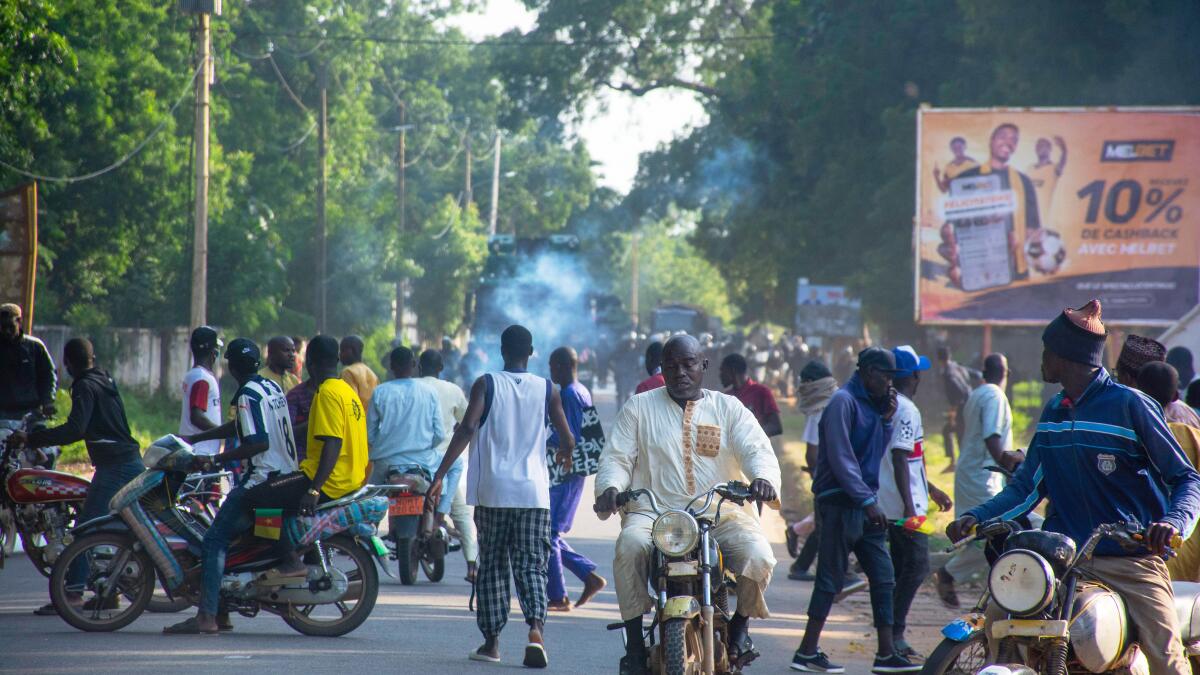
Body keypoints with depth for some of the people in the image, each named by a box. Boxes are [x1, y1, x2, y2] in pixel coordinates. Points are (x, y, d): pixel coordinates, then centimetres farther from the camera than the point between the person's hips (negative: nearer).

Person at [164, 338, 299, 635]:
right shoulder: (272, 386, 15)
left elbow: (259, 442, -25)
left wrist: (215, 460, -21)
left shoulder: (248, 396, -14)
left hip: (264, 476, -10)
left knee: (214, 540, -11)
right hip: (287, 474, 10)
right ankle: (220, 612, 14)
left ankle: (207, 616, -20)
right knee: (227, 535, 17)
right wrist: (193, 439, 27)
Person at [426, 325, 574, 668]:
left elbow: (467, 428, -13)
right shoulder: (546, 390, 5)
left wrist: (440, 476, -16)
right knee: (531, 566, 1)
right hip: (533, 492, 1)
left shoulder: (486, 385, 0)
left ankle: (491, 642, 11)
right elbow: (567, 439, 8)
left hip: (492, 493, -1)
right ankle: (535, 629, -22)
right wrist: (564, 456, 34)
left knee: (492, 566, 10)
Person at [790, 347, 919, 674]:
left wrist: (886, 420, 4)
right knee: (831, 578, -5)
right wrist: (867, 500, -20)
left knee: (883, 576, 6)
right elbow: (841, 458, -18)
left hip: (864, 504, 9)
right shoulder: (844, 401, -12)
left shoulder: (872, 404, 16)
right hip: (841, 503, -9)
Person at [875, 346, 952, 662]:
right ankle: (895, 635, -12)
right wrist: (909, 508, -26)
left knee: (901, 569, 14)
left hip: (891, 506, 10)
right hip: (906, 506, -10)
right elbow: (900, 458, -23)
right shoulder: (907, 410, -16)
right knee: (916, 567, -9)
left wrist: (931, 489, 33)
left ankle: (892, 639, 16)